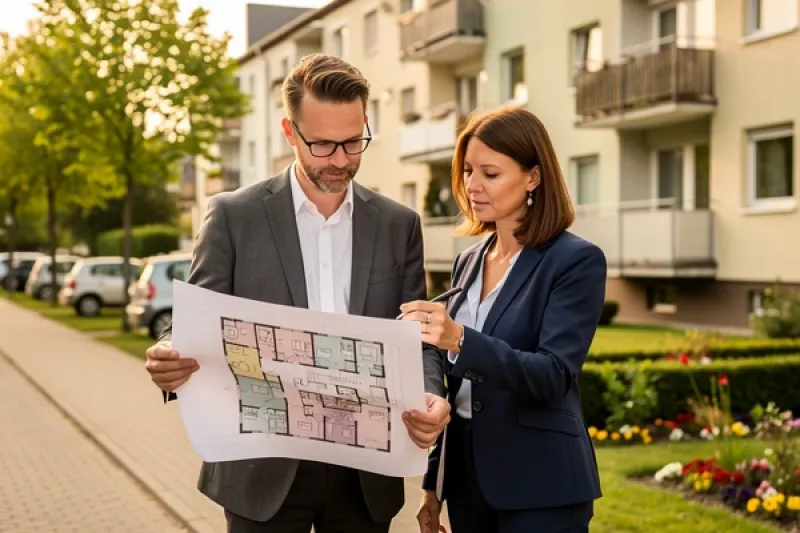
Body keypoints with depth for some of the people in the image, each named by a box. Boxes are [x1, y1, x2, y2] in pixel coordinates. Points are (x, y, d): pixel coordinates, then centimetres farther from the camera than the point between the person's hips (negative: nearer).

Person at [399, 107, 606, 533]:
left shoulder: (577, 261, -10)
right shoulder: (468, 262, 8)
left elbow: (554, 376, -20)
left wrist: (462, 340, -34)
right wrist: (433, 482, 14)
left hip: (539, 486, -6)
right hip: (467, 474, 6)